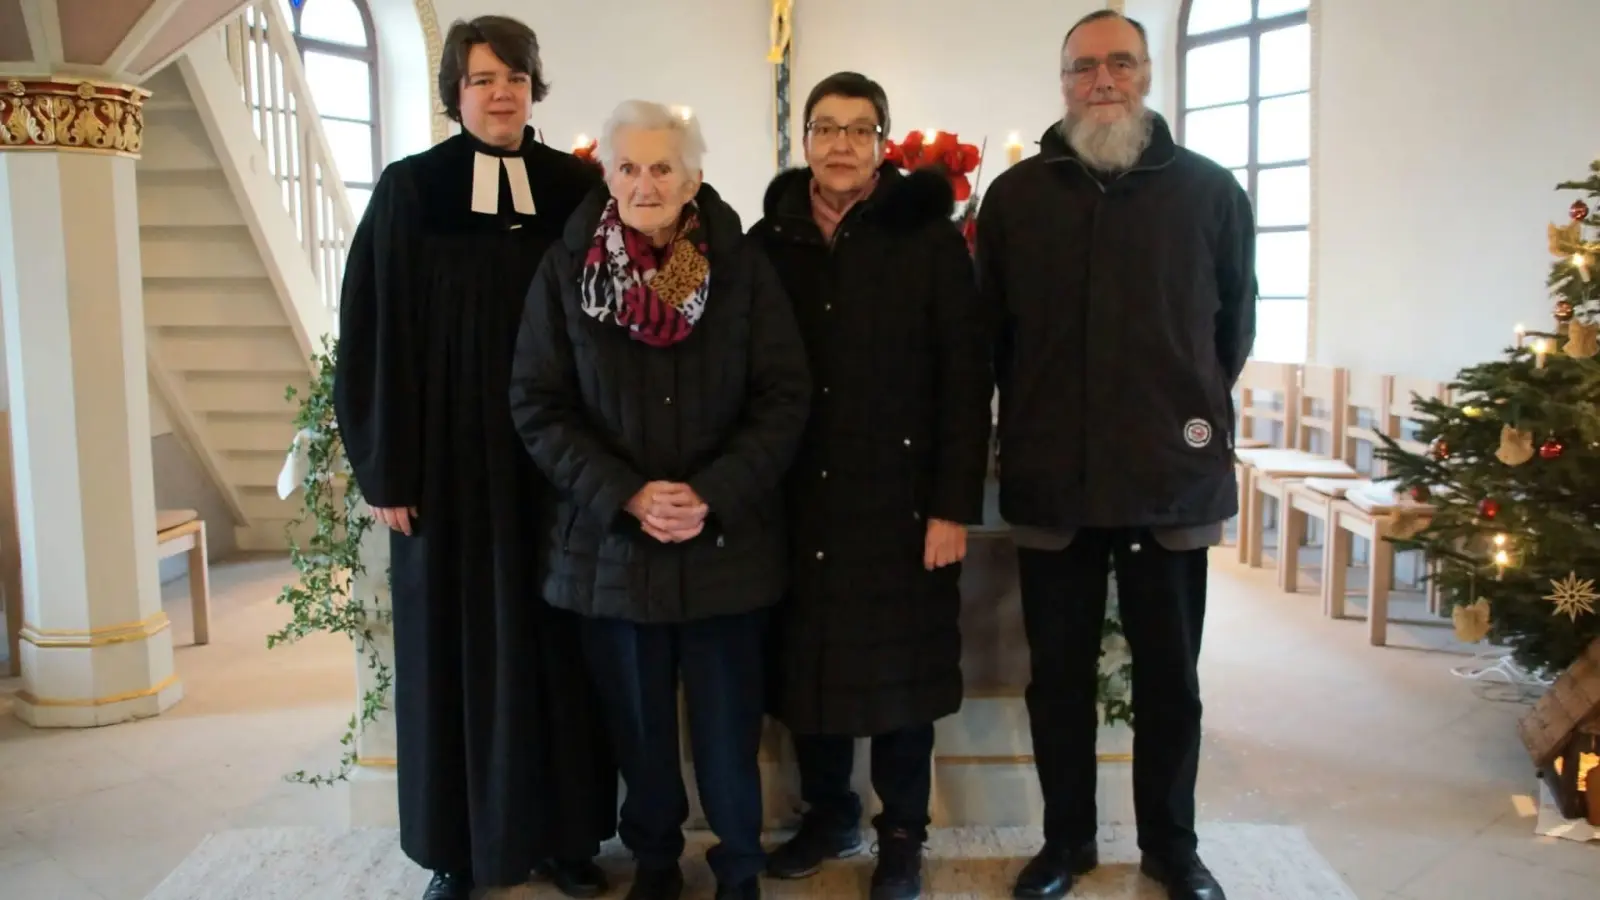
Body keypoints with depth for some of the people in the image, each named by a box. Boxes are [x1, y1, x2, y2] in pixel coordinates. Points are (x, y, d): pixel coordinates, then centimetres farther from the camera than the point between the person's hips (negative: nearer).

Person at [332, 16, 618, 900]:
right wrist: (383, 467, -5)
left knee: (556, 644, 8)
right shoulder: (407, 191, 0)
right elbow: (371, 337, -1)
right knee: (457, 646, 6)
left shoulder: (577, 189, 5)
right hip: (449, 458, -1)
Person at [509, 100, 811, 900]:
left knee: (728, 726, 6)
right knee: (638, 722, 13)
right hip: (612, 541, 1)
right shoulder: (566, 271, 0)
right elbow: (537, 405, -2)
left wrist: (715, 494, -15)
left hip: (725, 540, 0)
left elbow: (785, 398, -3)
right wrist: (625, 495, -14)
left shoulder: (742, 268, -1)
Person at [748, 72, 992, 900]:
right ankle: (828, 812, 32)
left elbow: (966, 379, -7)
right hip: (799, 502, 3)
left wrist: (953, 504, -12)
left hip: (899, 498, -3)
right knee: (807, 665, 11)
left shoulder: (929, 236, -3)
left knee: (899, 671, 7)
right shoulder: (769, 240, 6)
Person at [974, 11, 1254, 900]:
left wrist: (1198, 409, 11)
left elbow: (1235, 319, 12)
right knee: (1059, 674, 10)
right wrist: (1038, 414, 9)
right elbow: (990, 332, 9)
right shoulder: (1015, 195, 2)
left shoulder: (1209, 189, 2)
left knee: (1170, 677, 12)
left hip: (1173, 474, 0)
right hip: (1052, 478, 0)